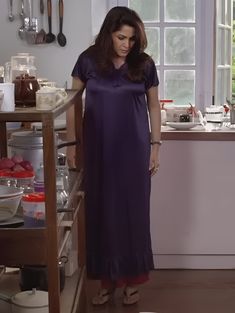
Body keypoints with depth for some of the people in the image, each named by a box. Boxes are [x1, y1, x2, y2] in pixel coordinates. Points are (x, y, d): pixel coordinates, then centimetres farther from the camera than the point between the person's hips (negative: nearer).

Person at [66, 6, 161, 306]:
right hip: (98, 148, 0)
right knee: (101, 211, 5)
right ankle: (107, 278, 19)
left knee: (133, 210, 5)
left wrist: (155, 145, 2)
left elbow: (153, 106, 6)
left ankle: (132, 279, 18)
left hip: (133, 149, 0)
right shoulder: (88, 60, -4)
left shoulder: (144, 64, -2)